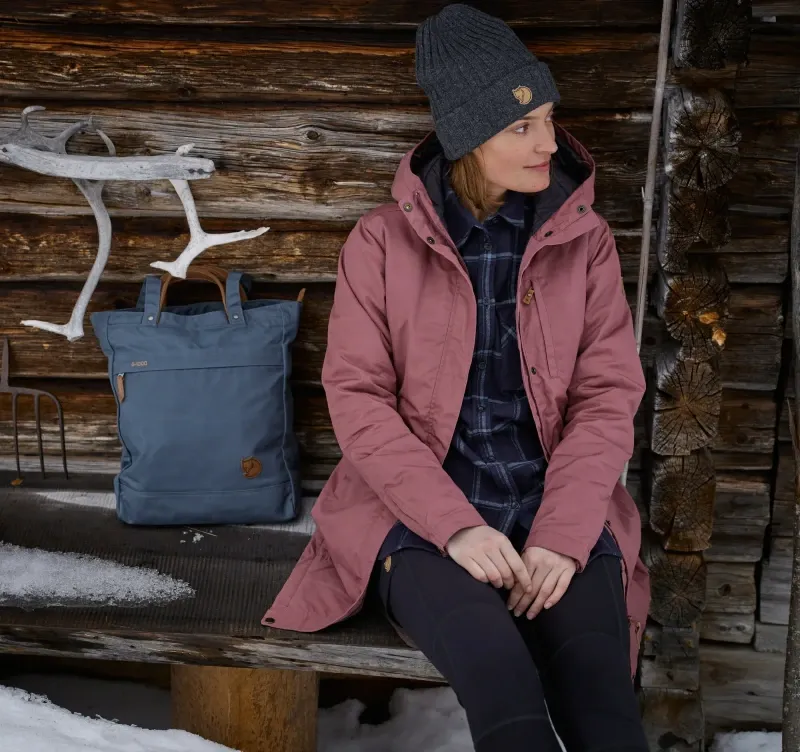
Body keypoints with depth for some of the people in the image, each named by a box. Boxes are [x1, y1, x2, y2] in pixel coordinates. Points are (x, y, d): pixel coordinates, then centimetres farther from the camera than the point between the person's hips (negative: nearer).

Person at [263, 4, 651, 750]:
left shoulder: (583, 239, 6)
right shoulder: (382, 242, 0)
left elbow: (607, 397, 2)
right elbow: (357, 398, -4)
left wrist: (563, 537, -13)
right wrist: (456, 525, -16)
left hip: (556, 515, 2)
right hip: (423, 519, -2)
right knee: (504, 679, -30)